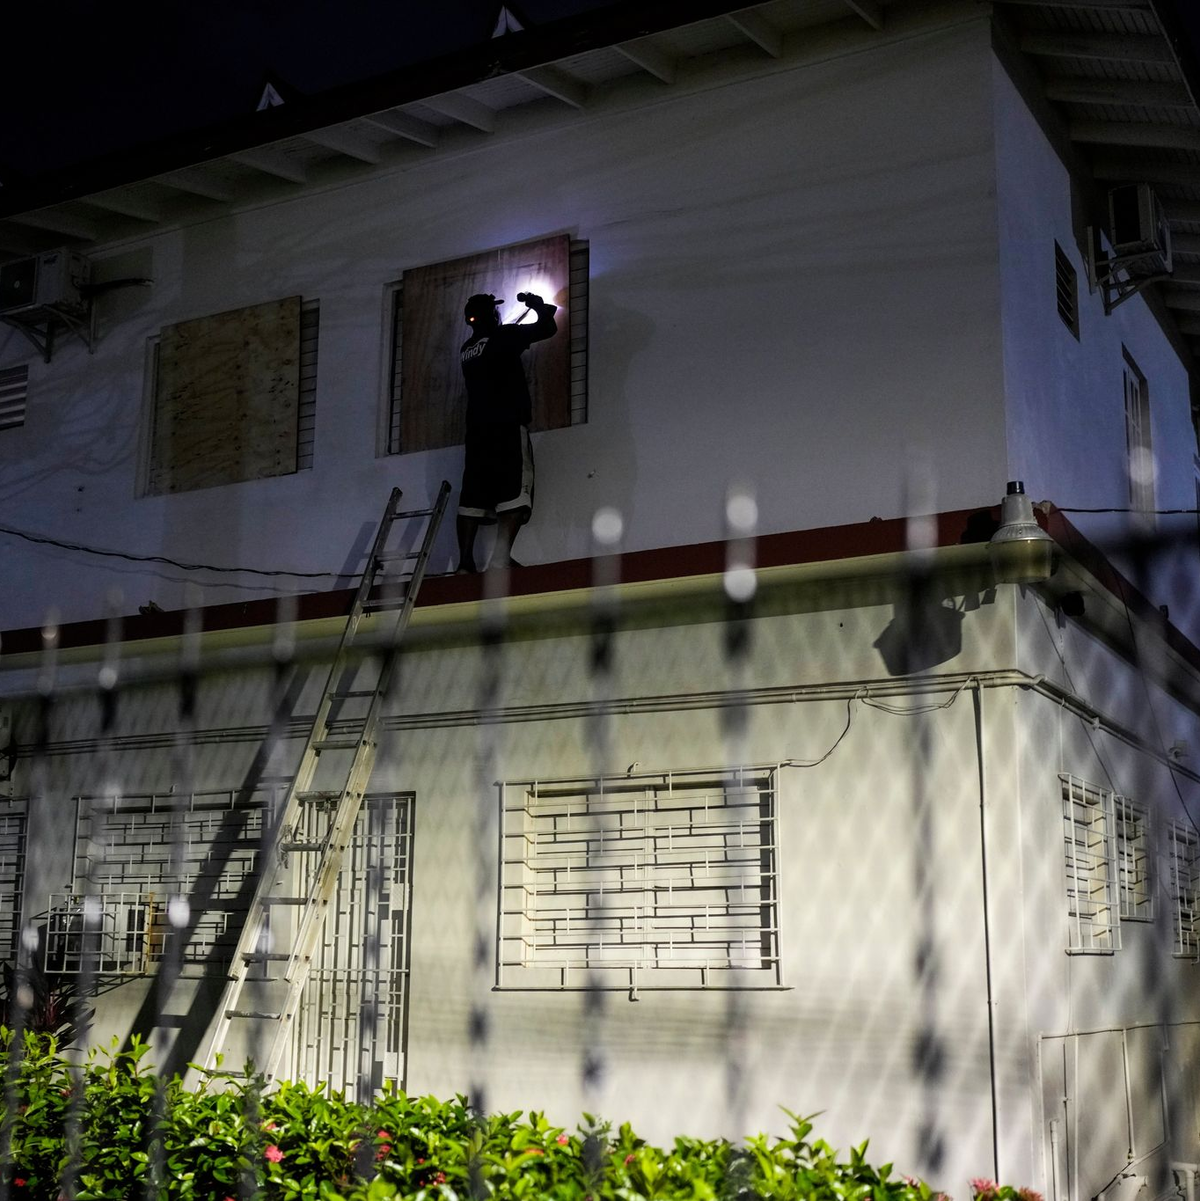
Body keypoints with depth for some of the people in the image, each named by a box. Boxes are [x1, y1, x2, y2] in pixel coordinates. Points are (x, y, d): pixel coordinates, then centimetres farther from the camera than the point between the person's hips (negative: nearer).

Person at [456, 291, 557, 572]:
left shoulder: (468, 348, 19)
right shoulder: (502, 336, 0)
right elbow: (548, 327, -1)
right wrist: (538, 305, 19)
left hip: (477, 428, 7)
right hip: (507, 425, -7)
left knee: (473, 495, 2)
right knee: (514, 490, -13)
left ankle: (466, 559, -7)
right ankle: (501, 556, -28)